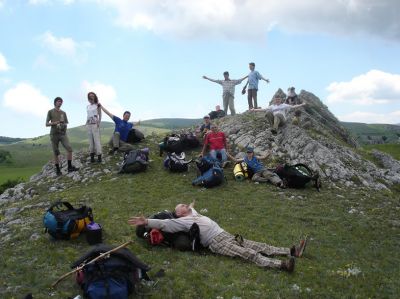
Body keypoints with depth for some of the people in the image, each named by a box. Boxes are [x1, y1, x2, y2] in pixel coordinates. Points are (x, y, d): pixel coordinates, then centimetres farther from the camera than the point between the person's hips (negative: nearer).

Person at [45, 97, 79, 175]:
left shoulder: (63, 113, 15)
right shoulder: (50, 112, 6)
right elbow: (47, 124, 3)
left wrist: (64, 125, -6)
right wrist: (54, 123, -15)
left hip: (63, 134, 3)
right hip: (54, 134, -2)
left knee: (69, 149, -13)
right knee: (56, 153, 0)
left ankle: (70, 167, -4)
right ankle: (57, 170, 9)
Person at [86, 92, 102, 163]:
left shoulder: (97, 105, 1)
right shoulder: (88, 106, 16)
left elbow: (100, 114, -1)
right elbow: (88, 115, 20)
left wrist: (99, 122, -11)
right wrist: (86, 123, 11)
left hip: (95, 124, -5)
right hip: (89, 124, 5)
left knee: (96, 139, -9)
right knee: (90, 140, 3)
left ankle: (99, 155, -8)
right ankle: (92, 155, 5)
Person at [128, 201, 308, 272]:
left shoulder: (194, 214, 25)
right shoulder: (182, 221, 0)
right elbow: (165, 224, -12)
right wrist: (147, 222, -20)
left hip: (227, 236, 9)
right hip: (217, 243, -9)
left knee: (259, 247, 0)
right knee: (250, 254, -23)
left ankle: (292, 251, -5)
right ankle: (282, 265, -35)